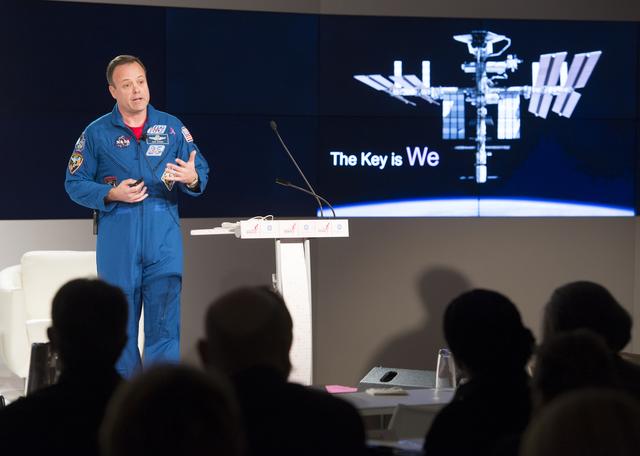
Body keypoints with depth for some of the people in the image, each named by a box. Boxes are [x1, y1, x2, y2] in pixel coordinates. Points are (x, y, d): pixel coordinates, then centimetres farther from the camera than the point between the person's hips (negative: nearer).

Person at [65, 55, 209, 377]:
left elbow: (201, 169, 6)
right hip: (118, 239, 0)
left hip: (164, 237, 1)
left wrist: (192, 178, -17)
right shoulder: (97, 133, 4)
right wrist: (112, 194, -12)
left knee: (166, 317, -4)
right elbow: (75, 184, 4)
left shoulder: (172, 127, 8)